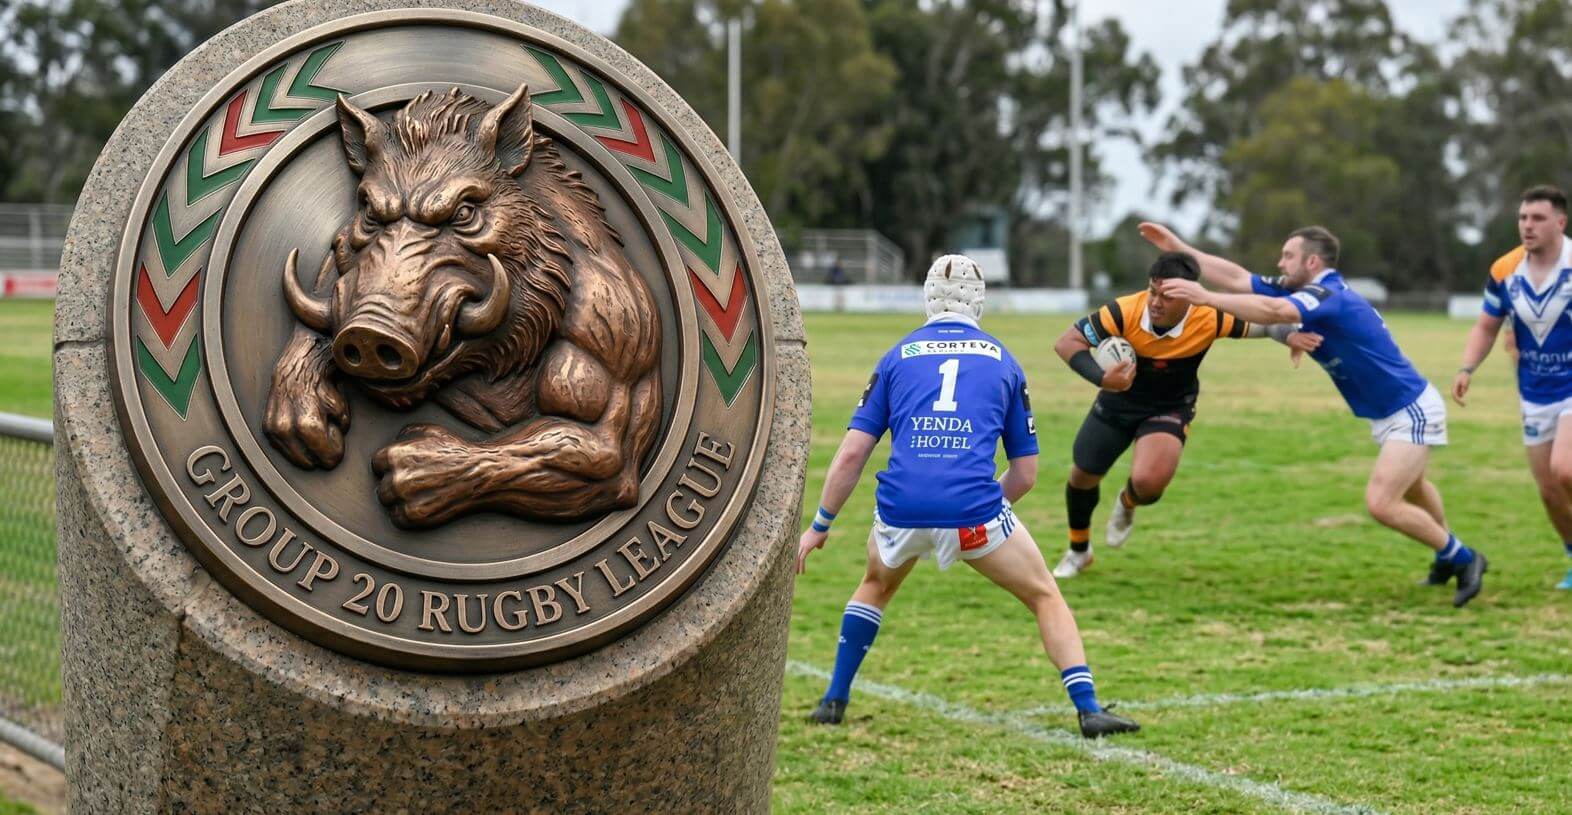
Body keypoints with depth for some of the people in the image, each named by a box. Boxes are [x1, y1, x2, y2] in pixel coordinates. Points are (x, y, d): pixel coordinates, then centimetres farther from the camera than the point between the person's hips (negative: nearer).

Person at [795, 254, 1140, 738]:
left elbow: (851, 454, 11)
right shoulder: (1002, 361, 17)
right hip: (973, 507, -2)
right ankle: (1088, 710, 4)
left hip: (901, 507, 2)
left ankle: (834, 700, 31)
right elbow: (1025, 472, 19)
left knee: (876, 586, 32)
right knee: (1045, 596, 17)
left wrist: (819, 526, 18)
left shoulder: (898, 356, 17)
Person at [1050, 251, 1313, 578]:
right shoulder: (1125, 312, -30)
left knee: (1148, 481, -25)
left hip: (1170, 409, -1)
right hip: (1118, 401, 1)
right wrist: (1102, 379, -39)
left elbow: (1261, 322, -14)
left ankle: (1128, 505, 16)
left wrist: (1289, 335, -35)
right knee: (1082, 476, 10)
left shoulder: (1209, 318, -28)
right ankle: (1078, 551, 40)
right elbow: (1066, 342, -25)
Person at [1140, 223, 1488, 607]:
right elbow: (1237, 278, 3)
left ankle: (1463, 559, 1)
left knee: (1382, 503, -17)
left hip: (1411, 411, -11)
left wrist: (1205, 298, -46)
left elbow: (1273, 311, -45)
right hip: (1390, 412, 11)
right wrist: (1177, 247, 0)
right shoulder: (1306, 291, 2)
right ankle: (1449, 557, 52)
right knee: (1409, 488, 30)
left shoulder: (1329, 296, -25)